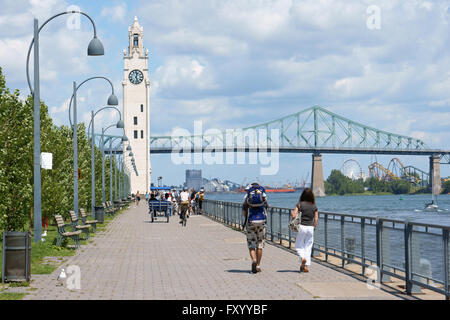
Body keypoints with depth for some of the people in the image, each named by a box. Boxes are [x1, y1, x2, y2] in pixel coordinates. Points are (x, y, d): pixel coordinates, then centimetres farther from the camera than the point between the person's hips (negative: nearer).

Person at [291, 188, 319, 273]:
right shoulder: (314, 206, 3)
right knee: (308, 246, 9)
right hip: (310, 227, 2)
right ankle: (306, 266, 5)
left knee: (299, 245, 11)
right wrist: (314, 227, 13)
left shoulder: (300, 204, -4)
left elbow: (293, 215, -9)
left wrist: (292, 213, 12)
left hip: (302, 227, -2)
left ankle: (303, 257, -18)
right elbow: (316, 219, 0)